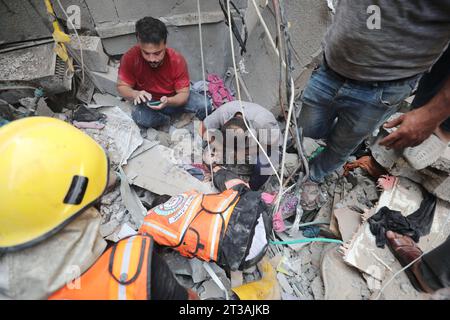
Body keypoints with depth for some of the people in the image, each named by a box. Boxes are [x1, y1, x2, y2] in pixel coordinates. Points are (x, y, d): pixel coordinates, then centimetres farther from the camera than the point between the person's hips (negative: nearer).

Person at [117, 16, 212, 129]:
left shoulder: (177, 60, -22)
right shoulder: (130, 58, -21)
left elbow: (184, 93, -19)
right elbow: (122, 86, -10)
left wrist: (168, 101, -41)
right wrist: (135, 94, -34)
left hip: (172, 99, 0)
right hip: (147, 102, 0)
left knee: (204, 105, -24)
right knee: (142, 118, -35)